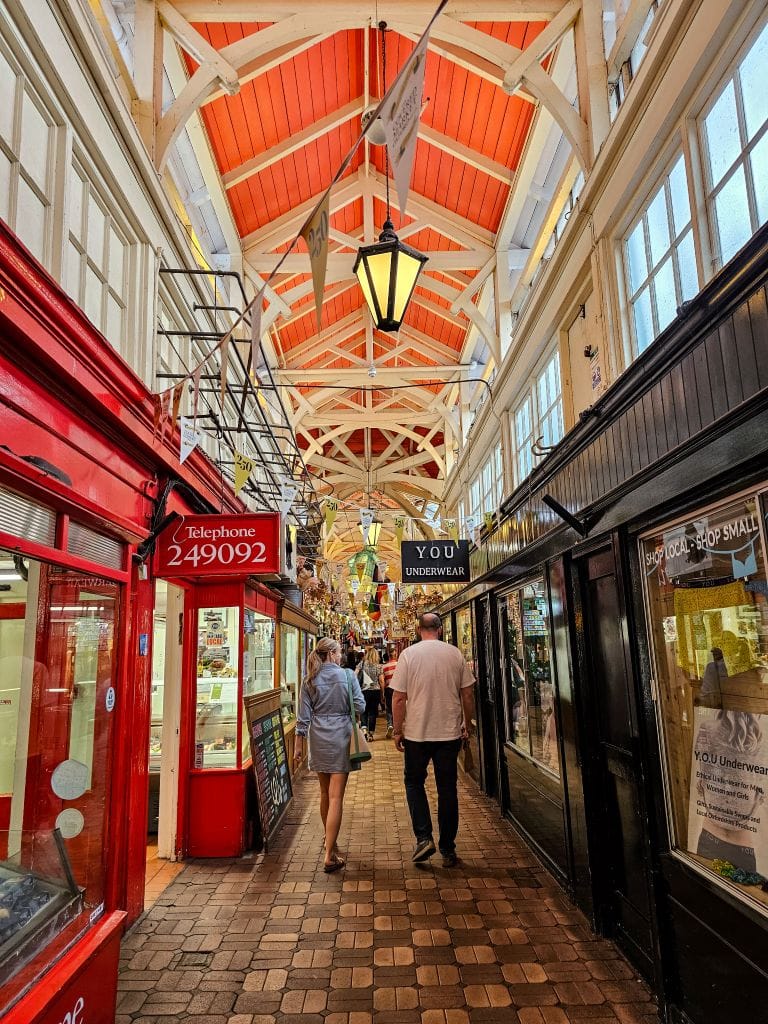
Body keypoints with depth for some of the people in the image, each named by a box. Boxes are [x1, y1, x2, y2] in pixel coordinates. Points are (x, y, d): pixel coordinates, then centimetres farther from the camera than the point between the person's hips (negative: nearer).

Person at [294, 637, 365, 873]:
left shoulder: (310, 680, 2)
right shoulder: (347, 675, -7)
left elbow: (303, 716, 1)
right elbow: (360, 707, -7)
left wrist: (298, 746, 7)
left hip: (318, 739, 4)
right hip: (341, 738, -4)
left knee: (325, 792, 20)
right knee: (336, 797, -3)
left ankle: (330, 841, 36)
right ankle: (330, 856, -6)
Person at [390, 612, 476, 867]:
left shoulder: (408, 654, -8)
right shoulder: (455, 654, -2)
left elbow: (399, 697, -9)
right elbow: (468, 694, 2)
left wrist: (398, 731, 2)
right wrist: (468, 725, 16)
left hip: (417, 732, -2)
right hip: (450, 732, 2)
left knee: (414, 782, 18)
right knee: (447, 789, 11)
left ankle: (423, 837, 5)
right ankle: (448, 850, 18)